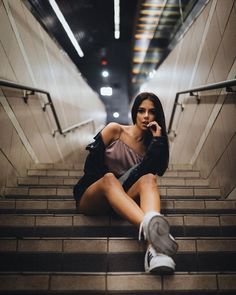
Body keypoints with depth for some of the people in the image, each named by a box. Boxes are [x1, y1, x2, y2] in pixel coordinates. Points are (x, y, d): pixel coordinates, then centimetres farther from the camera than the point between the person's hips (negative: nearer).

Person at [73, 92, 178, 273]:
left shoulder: (150, 145, 10)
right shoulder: (115, 130, 4)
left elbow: (150, 172, -10)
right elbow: (91, 164, 0)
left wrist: (157, 141, -11)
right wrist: (109, 180, -6)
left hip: (122, 199, 2)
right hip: (90, 197, -1)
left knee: (149, 178, -29)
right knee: (109, 178, -36)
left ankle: (155, 250, -55)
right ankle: (148, 226, -63)